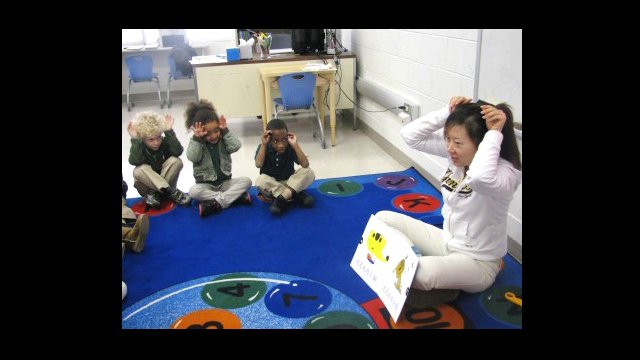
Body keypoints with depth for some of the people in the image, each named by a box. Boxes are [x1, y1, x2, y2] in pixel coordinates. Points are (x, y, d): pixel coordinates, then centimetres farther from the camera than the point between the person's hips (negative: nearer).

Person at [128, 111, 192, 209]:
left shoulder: (165, 141, -12)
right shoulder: (139, 146, -14)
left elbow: (178, 152, -31)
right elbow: (134, 161, -34)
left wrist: (169, 132, -35)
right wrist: (134, 140, -38)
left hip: (166, 179, 1)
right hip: (147, 184, -1)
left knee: (176, 161, -25)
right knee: (139, 170, -33)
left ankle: (154, 193, -15)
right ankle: (170, 192, -28)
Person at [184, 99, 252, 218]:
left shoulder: (223, 140, -1)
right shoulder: (197, 143, -5)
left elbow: (236, 146, -19)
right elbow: (192, 157, -24)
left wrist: (225, 131, -19)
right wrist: (196, 138, -28)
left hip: (225, 182, 2)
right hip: (206, 185, -2)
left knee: (246, 181, -22)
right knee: (194, 191, -34)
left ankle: (217, 202, -31)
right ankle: (235, 196, -30)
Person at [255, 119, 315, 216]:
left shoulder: (290, 148, -11)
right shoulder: (264, 148, -10)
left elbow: (305, 164, -25)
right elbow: (258, 164, -29)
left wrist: (295, 145, -27)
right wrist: (263, 144, -28)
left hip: (289, 182, 1)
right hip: (271, 185, -1)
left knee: (309, 172, -24)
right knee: (261, 181, -35)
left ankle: (282, 198, -31)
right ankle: (296, 195, -28)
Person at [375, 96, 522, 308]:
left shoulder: (506, 173, -27)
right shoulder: (457, 153, -8)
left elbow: (479, 178, -53)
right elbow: (410, 135, -10)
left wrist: (494, 133, -40)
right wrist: (447, 113, -20)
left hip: (477, 262, -7)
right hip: (446, 241, 7)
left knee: (418, 273, -36)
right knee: (382, 219, -2)